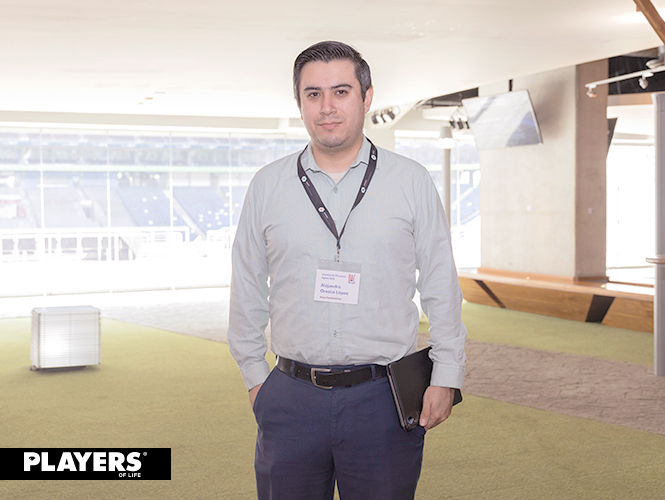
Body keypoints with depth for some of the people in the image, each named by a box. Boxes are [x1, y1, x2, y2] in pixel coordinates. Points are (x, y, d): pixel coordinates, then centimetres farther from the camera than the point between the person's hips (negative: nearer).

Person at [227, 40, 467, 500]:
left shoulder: (413, 182, 2)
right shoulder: (267, 186, 5)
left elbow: (441, 286, 5)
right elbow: (247, 290, 12)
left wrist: (446, 376, 2)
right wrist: (254, 373, 11)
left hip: (384, 398, -1)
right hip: (292, 398, 1)